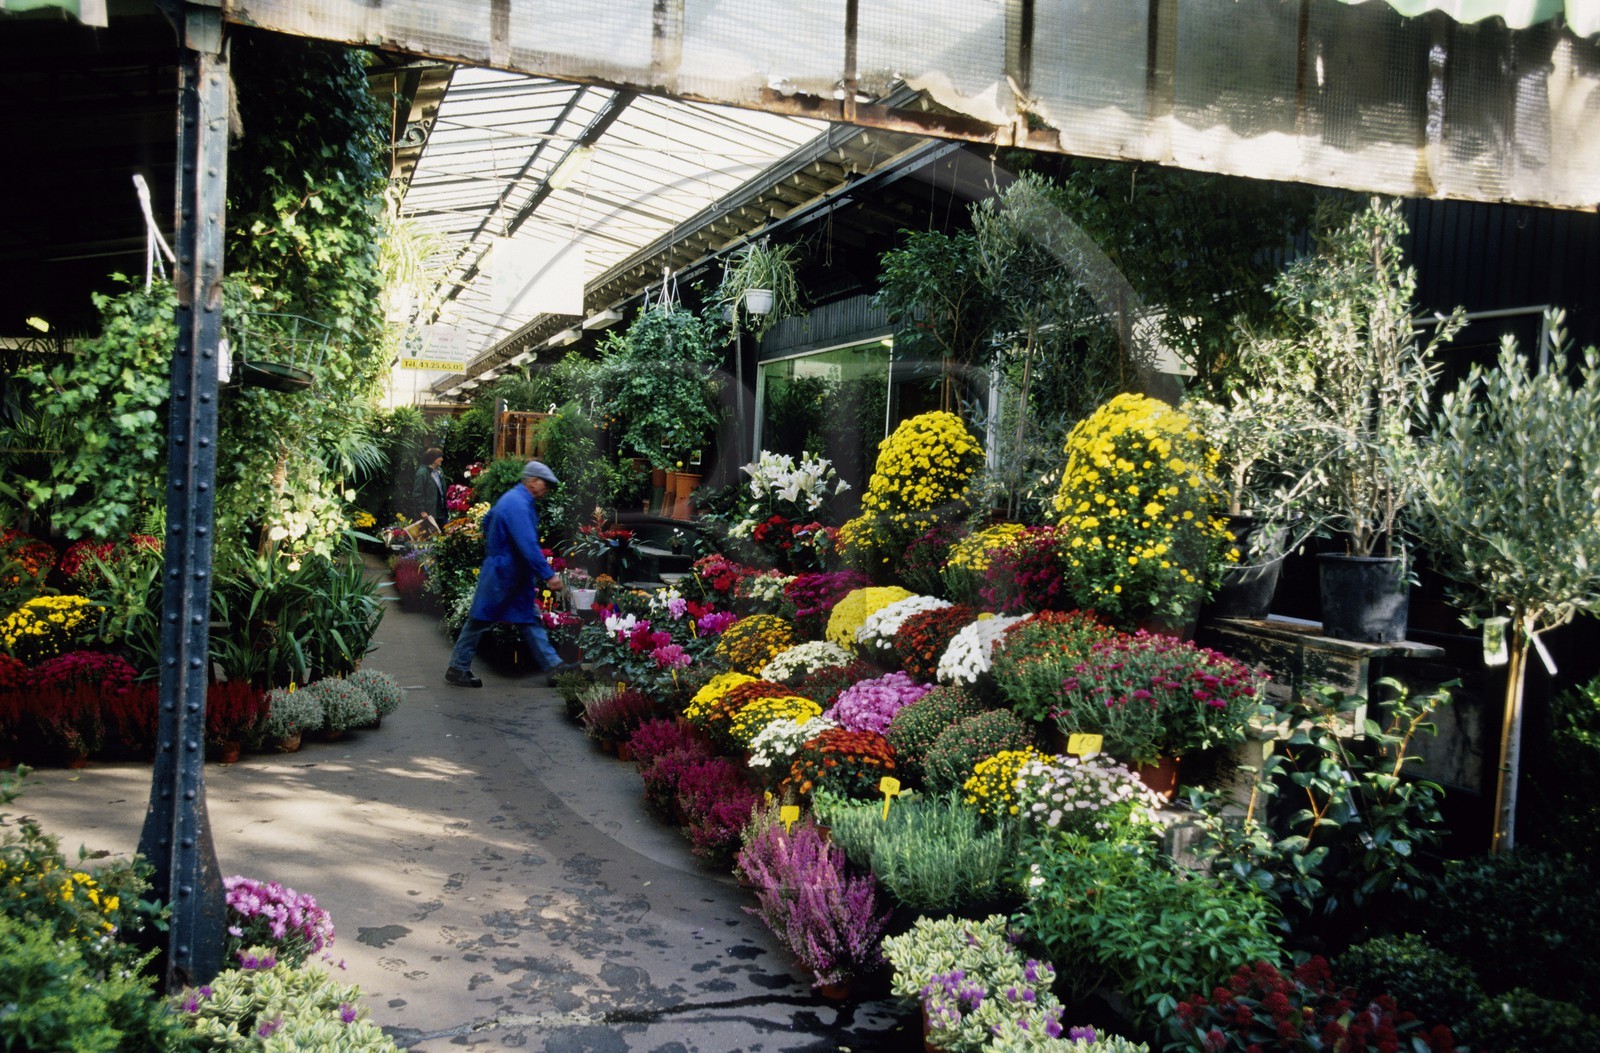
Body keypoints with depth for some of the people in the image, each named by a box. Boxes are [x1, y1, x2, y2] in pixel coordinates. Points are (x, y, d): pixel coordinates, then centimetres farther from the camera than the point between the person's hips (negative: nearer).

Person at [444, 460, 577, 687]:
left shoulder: (514, 498, 9)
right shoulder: (518, 505, -24)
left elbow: (488, 520, 24)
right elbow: (529, 546, -31)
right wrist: (549, 575, -29)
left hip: (518, 577, 10)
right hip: (501, 575, -10)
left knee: (530, 619, 8)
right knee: (480, 621, 1)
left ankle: (552, 664, 10)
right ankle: (457, 669, 12)